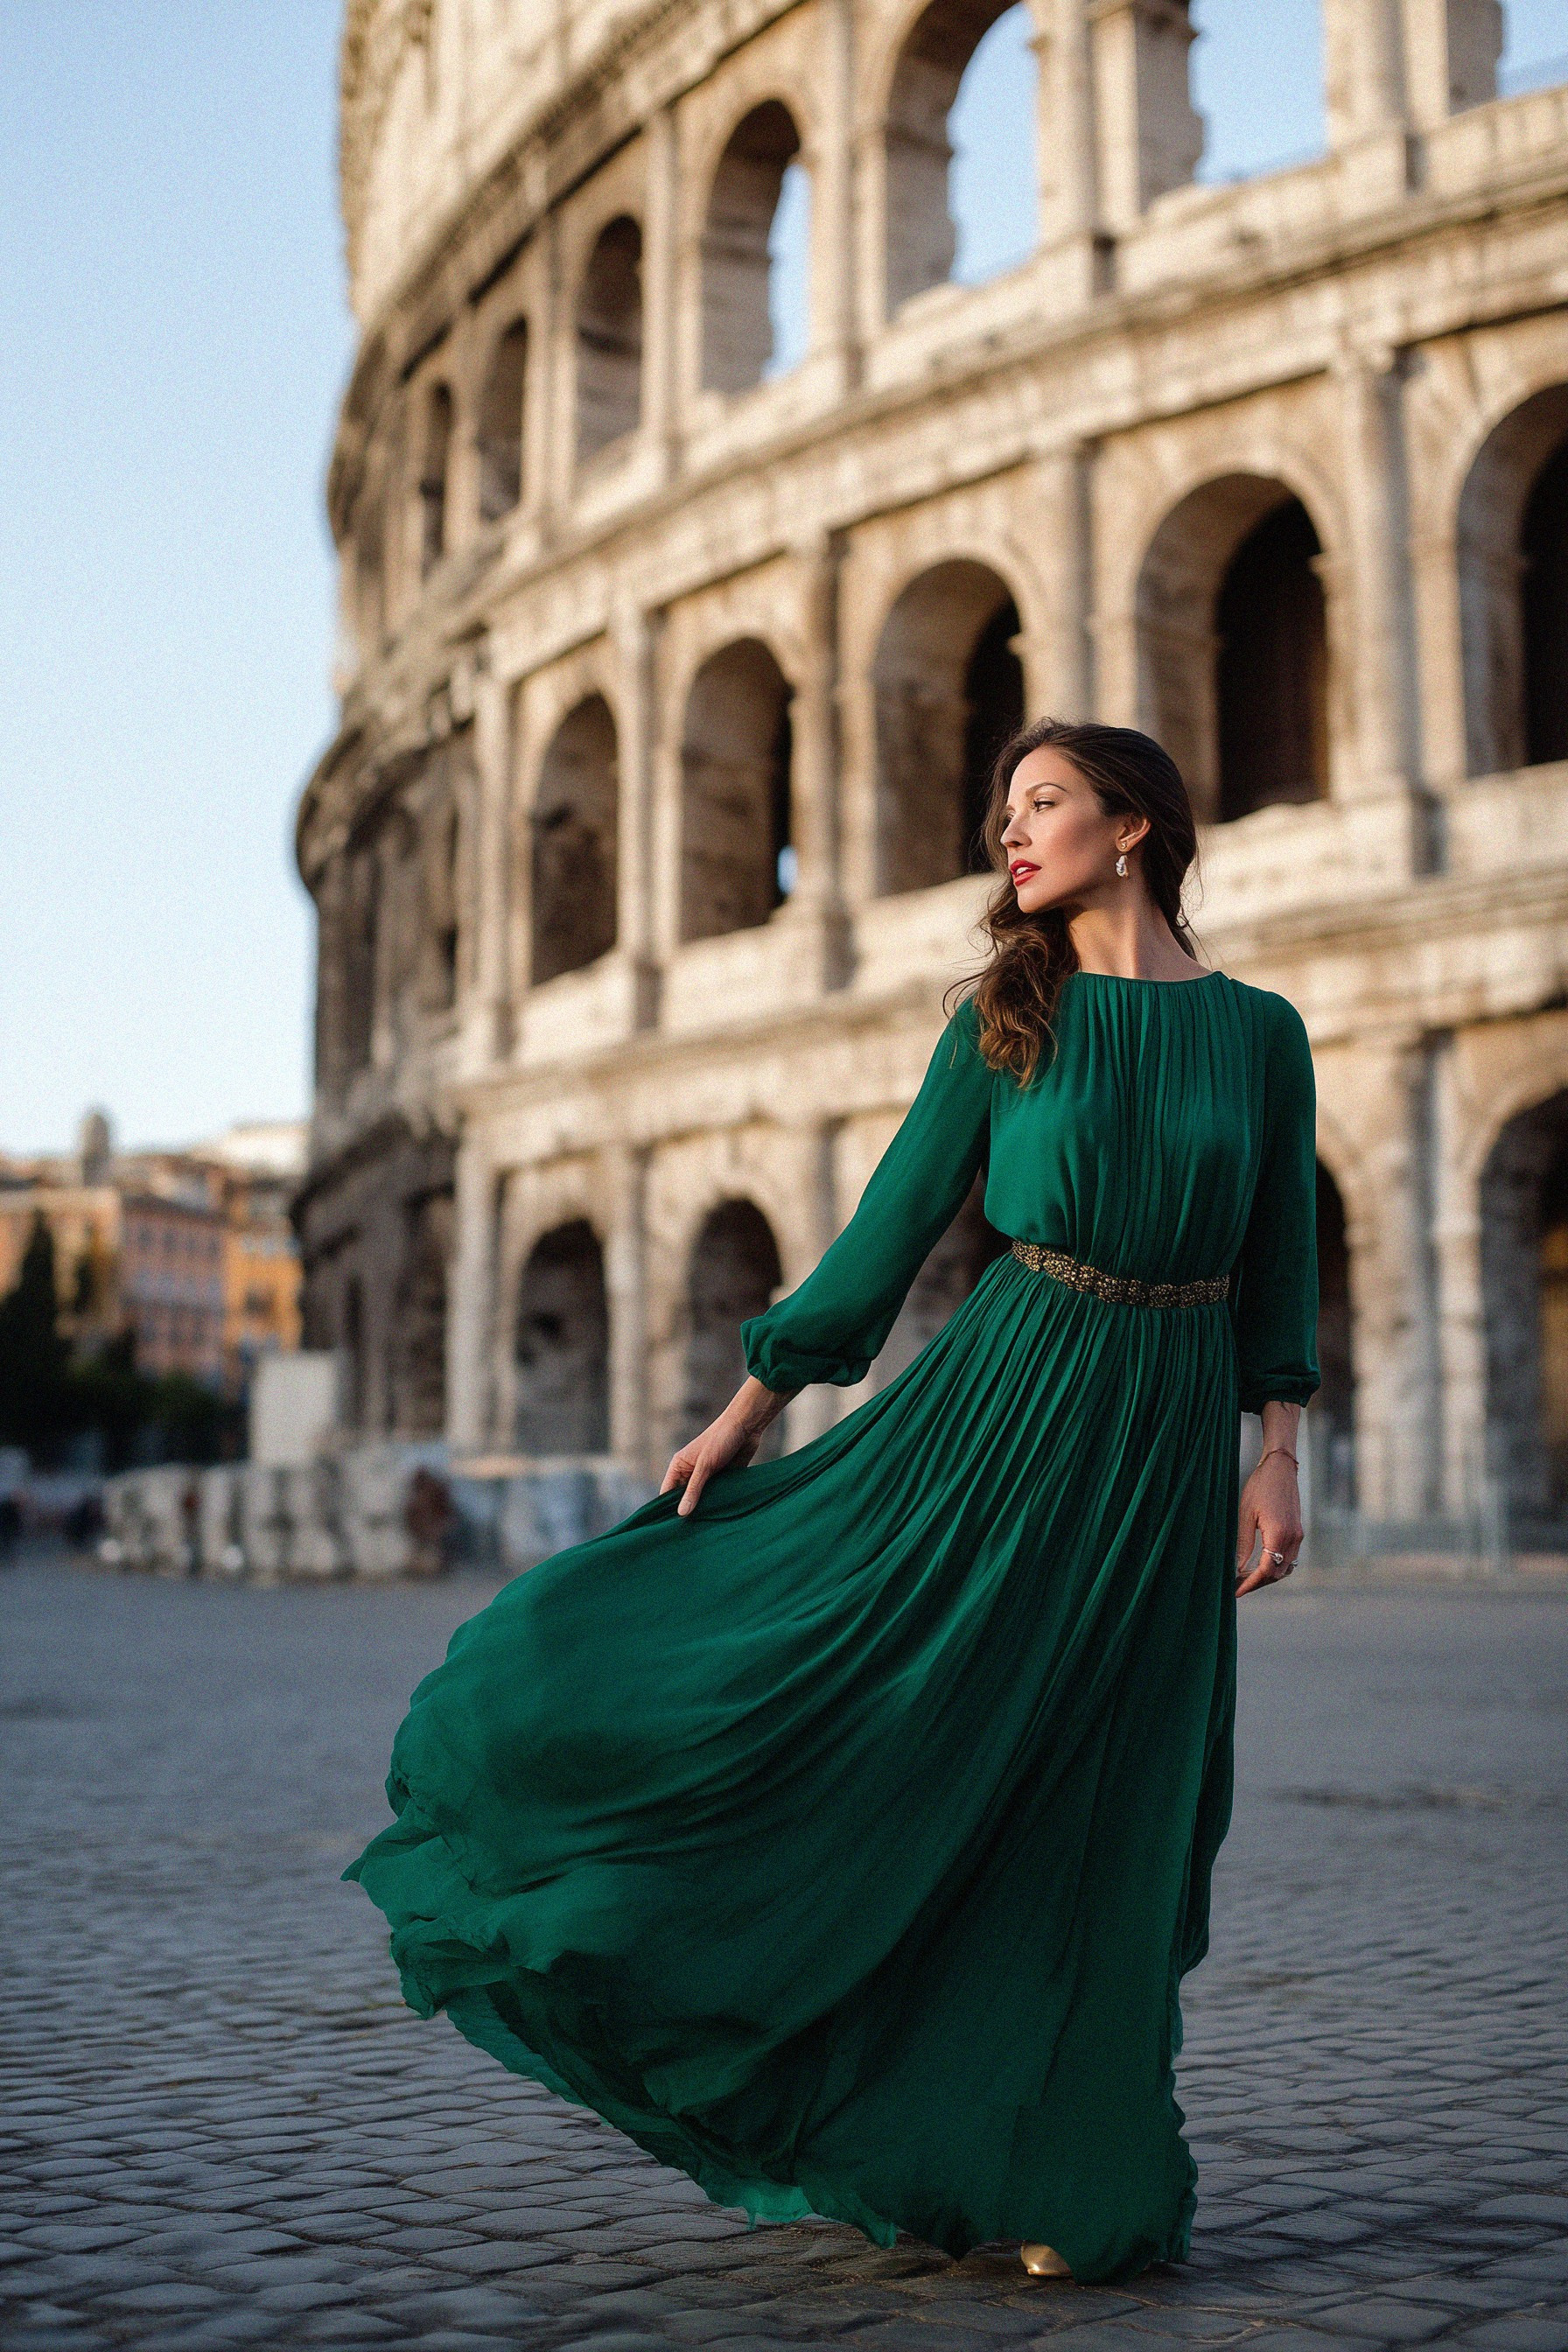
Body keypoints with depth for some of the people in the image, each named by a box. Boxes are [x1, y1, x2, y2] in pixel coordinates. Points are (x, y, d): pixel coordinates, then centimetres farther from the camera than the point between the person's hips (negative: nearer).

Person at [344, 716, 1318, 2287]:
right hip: (1002, 1398, 0)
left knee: (1104, 1816, 4)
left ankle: (1073, 2179, 20)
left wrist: (1278, 1460, -2)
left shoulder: (1260, 1030, 5)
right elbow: (894, 1226, 3)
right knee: (838, 1694, -5)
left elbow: (1278, 1269, 7)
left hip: (1164, 1444, 0)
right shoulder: (1001, 1021, 3)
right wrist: (747, 1410, 1)